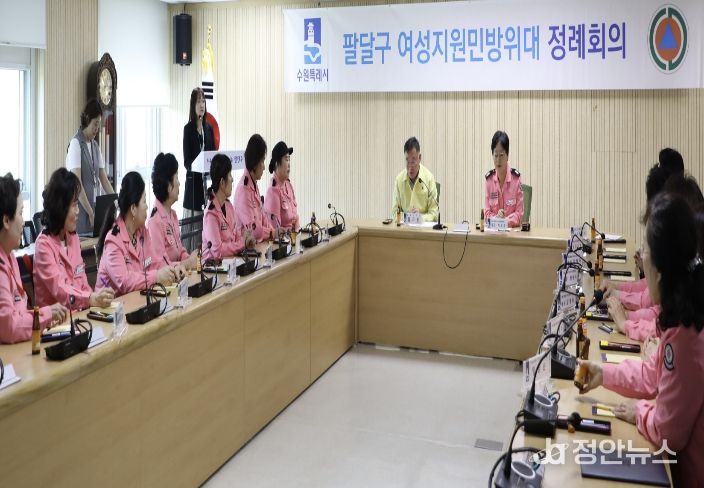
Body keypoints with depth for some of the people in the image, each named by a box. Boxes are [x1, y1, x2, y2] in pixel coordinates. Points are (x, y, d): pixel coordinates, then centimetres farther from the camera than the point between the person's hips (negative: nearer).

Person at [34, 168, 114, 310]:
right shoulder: (44, 244, -10)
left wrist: (96, 297, -8)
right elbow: (59, 290, -21)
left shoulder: (74, 238, 12)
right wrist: (91, 299, -36)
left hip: (78, 312, 7)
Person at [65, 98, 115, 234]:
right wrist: (90, 213, -20)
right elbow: (77, 183, -16)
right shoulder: (75, 143, -10)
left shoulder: (95, 145, 12)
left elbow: (104, 179, 13)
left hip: (95, 206, 7)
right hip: (80, 209, -7)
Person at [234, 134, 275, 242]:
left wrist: (272, 230, 4)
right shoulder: (243, 189, -18)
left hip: (258, 242, 8)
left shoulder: (255, 185, 12)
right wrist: (271, 232, -8)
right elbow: (252, 229, -19)